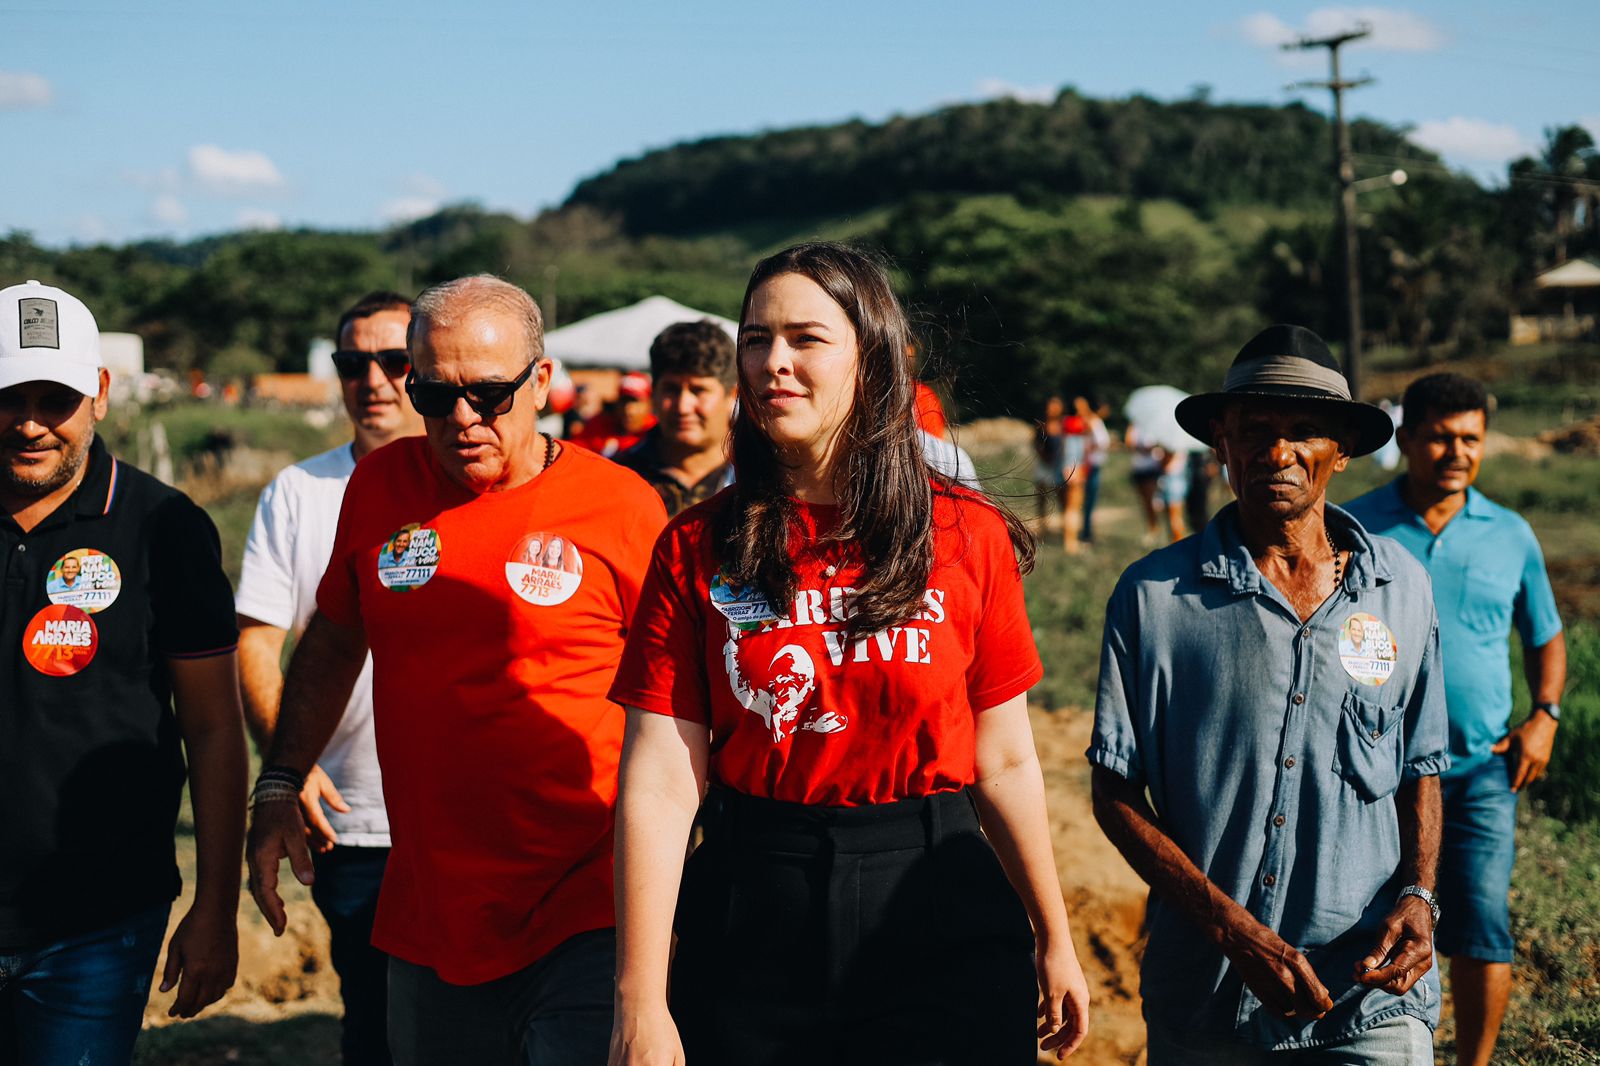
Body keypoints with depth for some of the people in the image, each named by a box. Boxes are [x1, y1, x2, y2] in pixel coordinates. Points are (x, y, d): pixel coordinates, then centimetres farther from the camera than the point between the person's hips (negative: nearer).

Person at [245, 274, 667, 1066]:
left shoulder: (621, 505, -6)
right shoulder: (380, 486, 5)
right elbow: (332, 644, 20)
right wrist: (278, 789, 14)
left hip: (585, 920, -4)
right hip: (428, 920, 4)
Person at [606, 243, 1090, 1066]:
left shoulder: (968, 535, -1)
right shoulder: (697, 549, -2)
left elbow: (1005, 763, 4)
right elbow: (659, 784, -7)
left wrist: (1053, 943, 8)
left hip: (942, 925, 0)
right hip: (754, 929, 0)